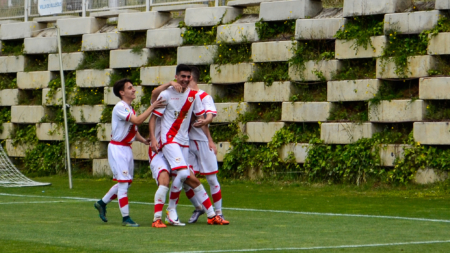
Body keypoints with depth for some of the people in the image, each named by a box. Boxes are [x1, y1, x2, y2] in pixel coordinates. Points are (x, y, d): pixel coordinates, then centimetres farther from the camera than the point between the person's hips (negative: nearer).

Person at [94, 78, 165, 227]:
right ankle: (126, 218, -6)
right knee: (123, 182, -9)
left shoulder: (129, 109, 14)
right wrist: (152, 107, -23)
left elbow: (134, 130, 18)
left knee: (126, 182, 14)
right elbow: (137, 120, -27)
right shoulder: (120, 107, -16)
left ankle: (102, 203, 29)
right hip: (117, 148, -10)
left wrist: (144, 140, 1)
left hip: (127, 148, 10)